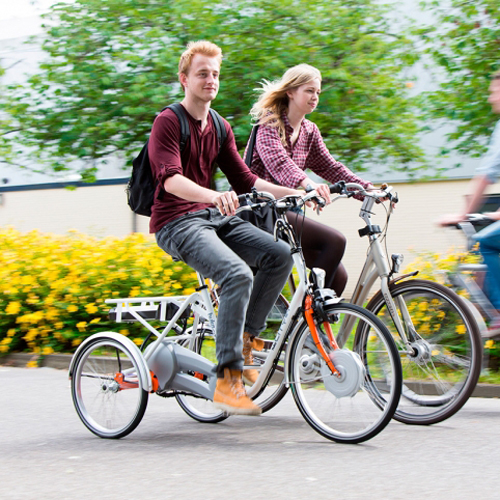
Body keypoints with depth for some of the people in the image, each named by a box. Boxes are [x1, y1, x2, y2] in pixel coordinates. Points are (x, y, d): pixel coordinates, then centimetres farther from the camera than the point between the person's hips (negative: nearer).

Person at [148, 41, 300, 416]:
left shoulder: (220, 128, 17)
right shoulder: (168, 122, -8)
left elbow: (244, 179, 15)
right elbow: (171, 178, -23)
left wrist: (293, 193, 1)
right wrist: (215, 197, -42)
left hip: (215, 217, 8)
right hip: (176, 223, -7)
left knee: (279, 254, -14)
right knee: (238, 275, -30)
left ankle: (243, 340, -2)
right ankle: (228, 379, -27)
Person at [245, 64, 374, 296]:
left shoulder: (310, 131, 15)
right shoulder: (269, 123, -9)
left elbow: (330, 167, 8)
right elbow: (278, 162, -28)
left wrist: (368, 189, -7)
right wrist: (308, 184, -48)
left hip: (287, 209, 8)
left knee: (337, 276, -4)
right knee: (334, 240, -24)